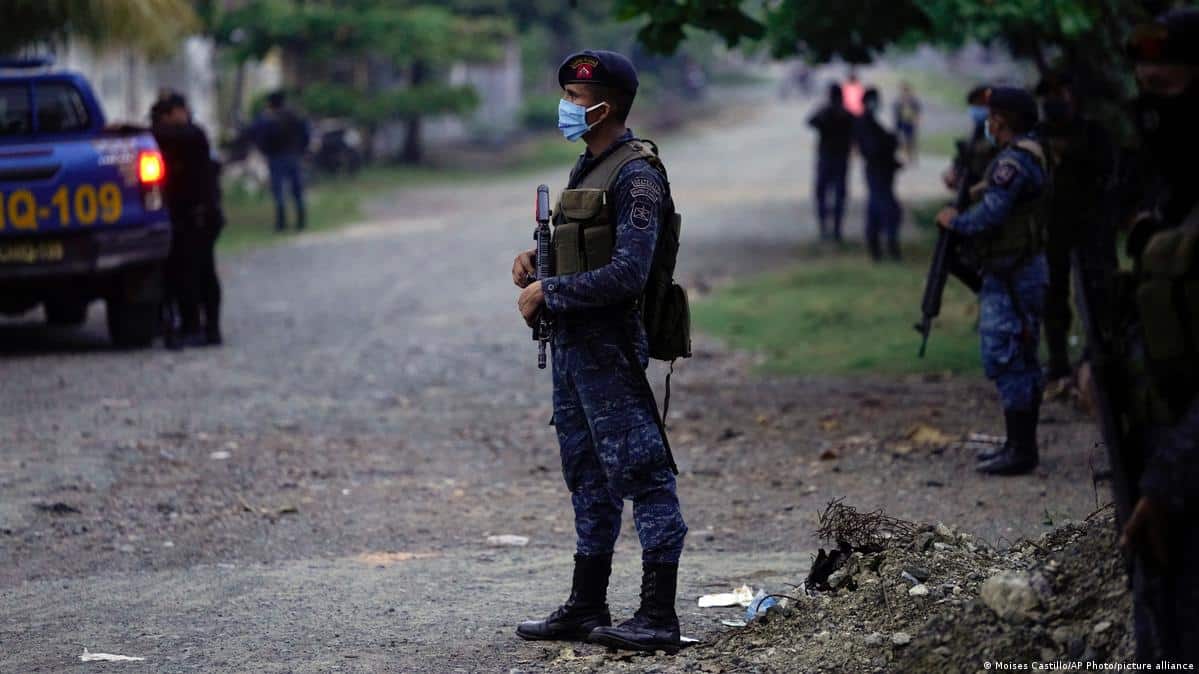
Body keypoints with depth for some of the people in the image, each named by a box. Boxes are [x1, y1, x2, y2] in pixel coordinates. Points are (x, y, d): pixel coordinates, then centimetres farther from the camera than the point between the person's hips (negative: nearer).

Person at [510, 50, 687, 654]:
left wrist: (547, 293, -16)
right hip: (570, 344, 10)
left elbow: (627, 273, -22)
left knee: (641, 473, -7)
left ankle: (658, 617, -6)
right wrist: (535, 258, 5)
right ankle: (586, 608, 24)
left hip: (608, 348, -10)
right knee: (588, 480, 16)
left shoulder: (636, 174, -14)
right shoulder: (586, 168, 15)